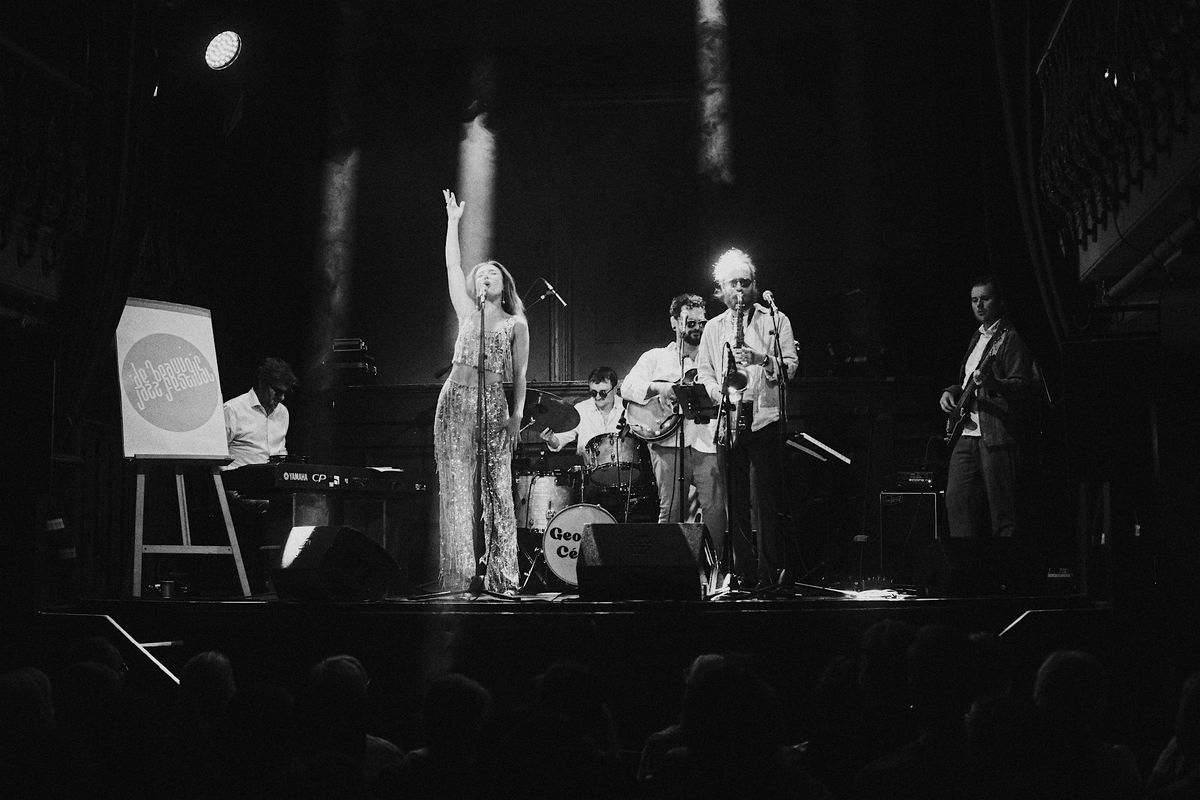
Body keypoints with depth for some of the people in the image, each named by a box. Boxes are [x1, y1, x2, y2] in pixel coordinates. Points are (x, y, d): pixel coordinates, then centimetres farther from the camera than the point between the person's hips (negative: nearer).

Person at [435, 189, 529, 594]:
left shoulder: (516, 324, 9)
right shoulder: (468, 313, 14)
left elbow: (520, 376, 6)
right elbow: (452, 266, 11)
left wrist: (517, 414, -4)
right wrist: (453, 221, 12)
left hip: (495, 406, -1)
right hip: (456, 400, 1)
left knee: (497, 488, -3)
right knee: (457, 485, -4)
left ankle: (499, 572, 1)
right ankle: (460, 571, -3)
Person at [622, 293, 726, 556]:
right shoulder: (656, 357, 15)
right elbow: (628, 387, 2)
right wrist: (658, 388, -14)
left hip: (706, 443, 2)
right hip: (668, 442, -1)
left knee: (715, 509, -9)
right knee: (670, 510, -6)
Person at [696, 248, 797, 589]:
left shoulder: (776, 321, 8)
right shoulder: (713, 328, 17)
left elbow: (790, 366, -1)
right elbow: (703, 370, 15)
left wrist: (761, 359, -18)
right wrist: (718, 391, -5)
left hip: (764, 417, -3)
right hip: (728, 420, 3)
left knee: (764, 499, -8)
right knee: (735, 499, 3)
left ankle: (768, 571, -5)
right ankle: (743, 570, 8)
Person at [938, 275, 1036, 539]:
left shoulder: (1011, 338, -5)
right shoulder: (977, 338, 21)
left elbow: (1023, 386, -14)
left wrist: (992, 383, -32)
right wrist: (950, 392, 11)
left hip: (998, 435, -8)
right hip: (968, 433, 8)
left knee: (1002, 509, -6)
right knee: (956, 498, 3)